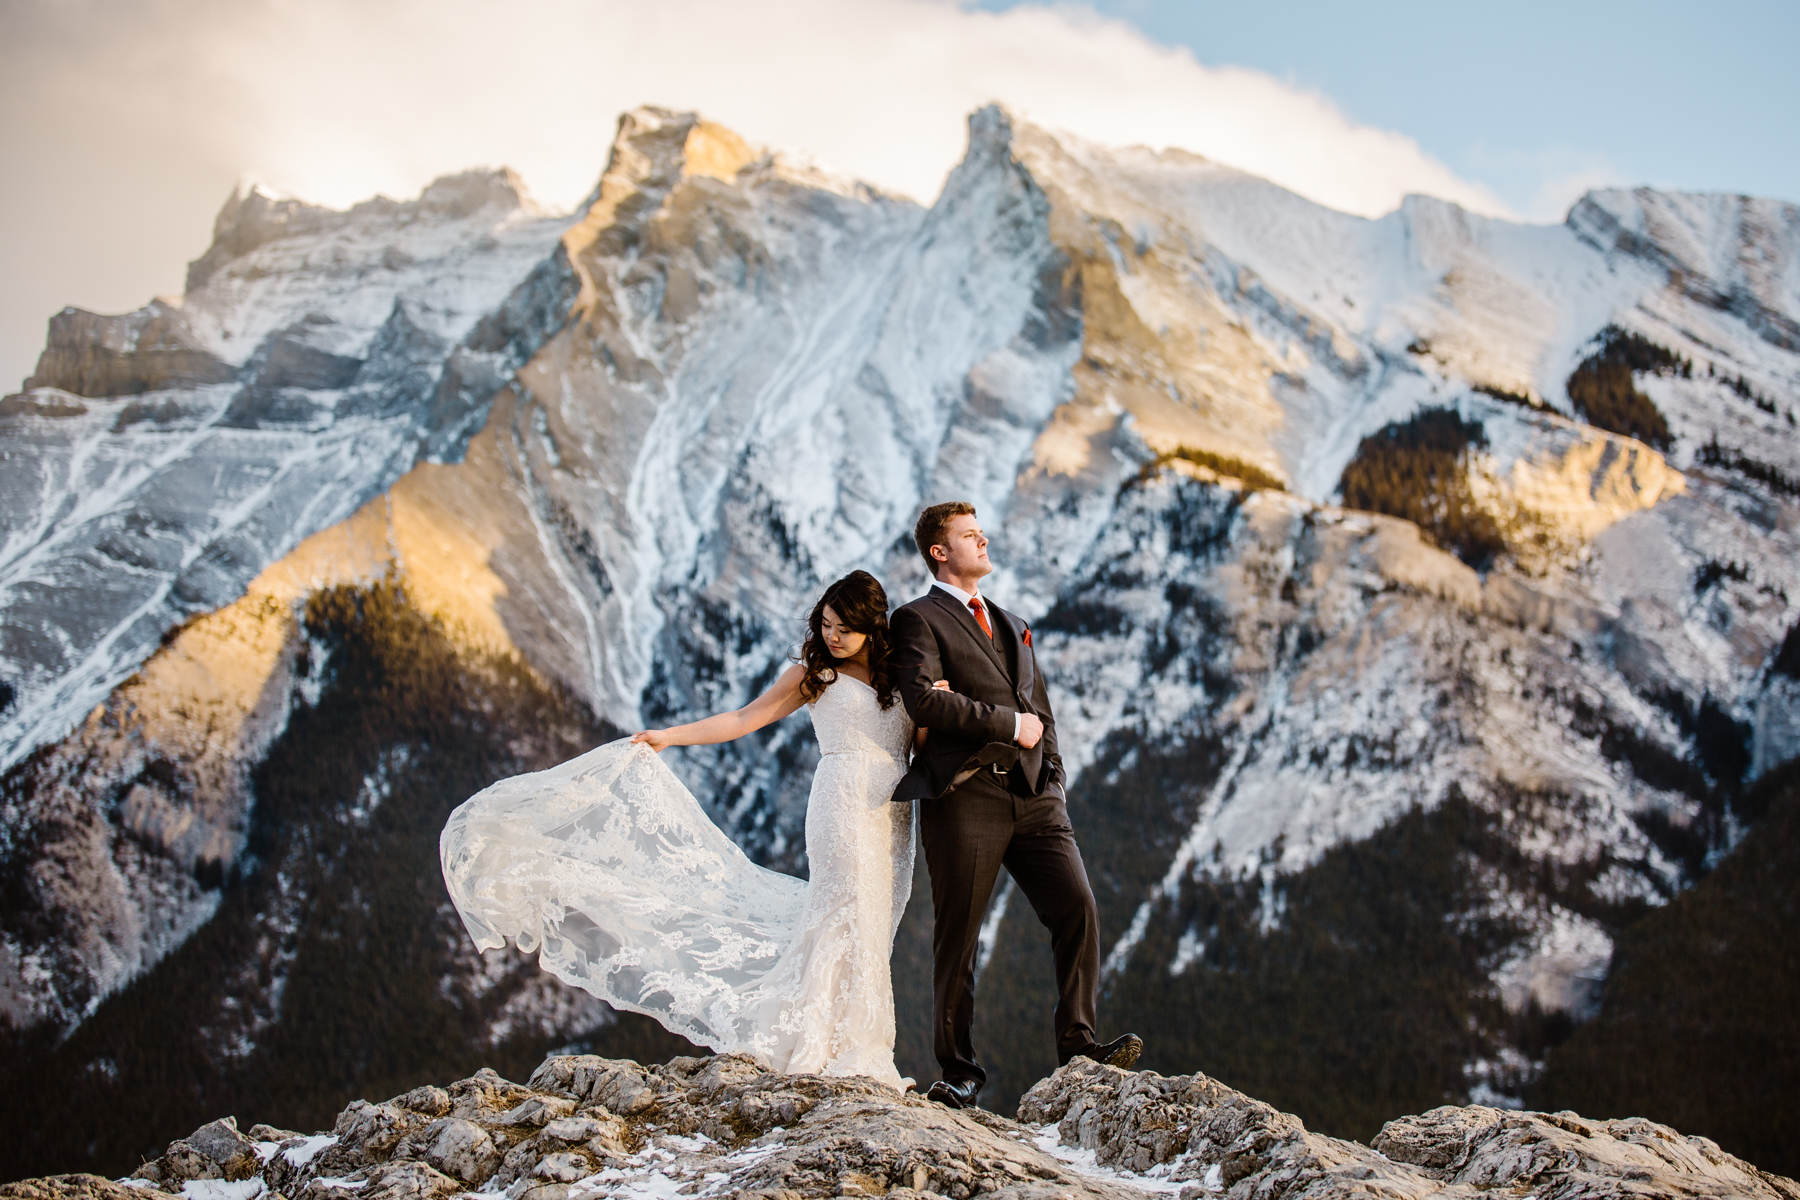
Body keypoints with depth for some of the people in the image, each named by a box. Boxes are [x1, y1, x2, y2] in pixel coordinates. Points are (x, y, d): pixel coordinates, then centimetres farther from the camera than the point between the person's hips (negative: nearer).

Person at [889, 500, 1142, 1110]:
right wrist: (1009, 723, -9)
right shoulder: (918, 619, 3)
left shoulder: (1013, 626, 27)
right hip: (964, 795, -6)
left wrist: (1054, 777, 11)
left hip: (1031, 793, 6)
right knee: (957, 937, -2)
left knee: (1077, 908, -11)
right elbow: (924, 699, -13)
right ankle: (959, 1071, 6)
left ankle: (1078, 1040, -8)